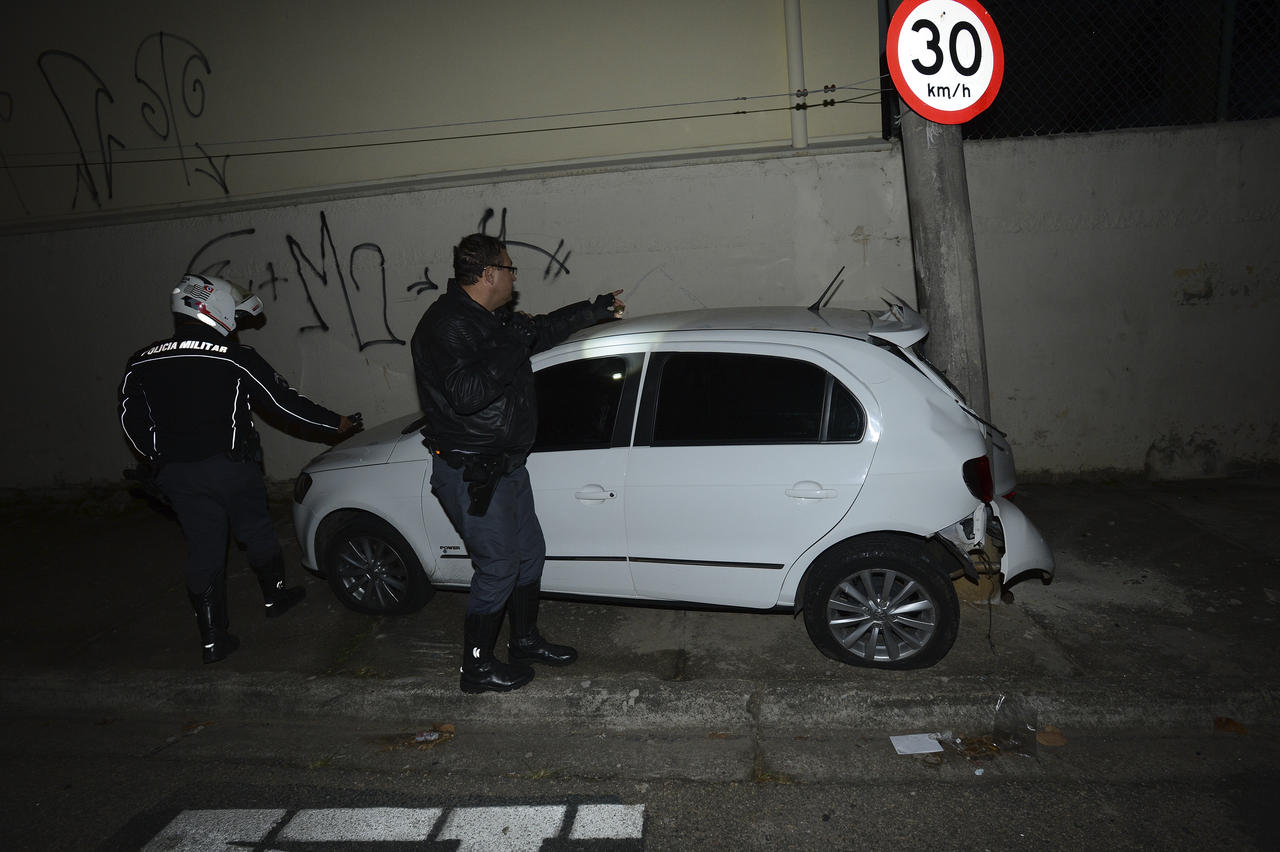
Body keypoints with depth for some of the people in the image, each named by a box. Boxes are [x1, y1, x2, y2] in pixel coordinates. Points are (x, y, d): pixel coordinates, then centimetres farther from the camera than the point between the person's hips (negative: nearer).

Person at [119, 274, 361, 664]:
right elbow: (285, 401, -6)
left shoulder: (141, 364, 2)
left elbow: (132, 419, 12)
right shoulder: (235, 358, -12)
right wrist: (336, 423, 5)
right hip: (231, 467, -3)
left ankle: (212, 638, 14)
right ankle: (274, 596, 38)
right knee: (256, 532, 19)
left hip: (177, 474, 4)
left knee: (203, 549, 10)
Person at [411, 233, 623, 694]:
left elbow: (544, 328, 28)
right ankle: (477, 668, 16)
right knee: (498, 569, -2)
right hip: (470, 474, -10)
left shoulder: (492, 320, 11)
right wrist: (511, 350, -27)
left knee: (530, 552, 19)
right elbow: (466, 394, -34)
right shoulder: (446, 325, -20)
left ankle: (525, 641, 37)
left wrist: (596, 309, 34)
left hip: (505, 465, 10)